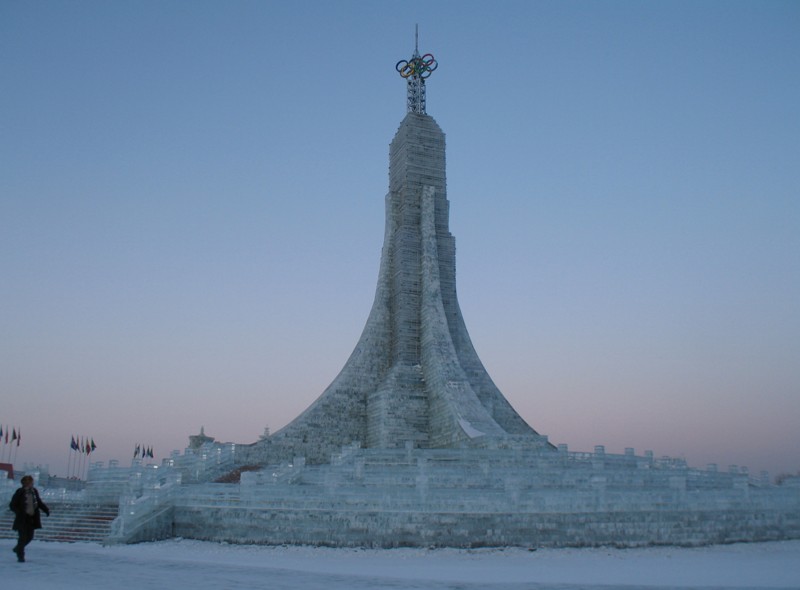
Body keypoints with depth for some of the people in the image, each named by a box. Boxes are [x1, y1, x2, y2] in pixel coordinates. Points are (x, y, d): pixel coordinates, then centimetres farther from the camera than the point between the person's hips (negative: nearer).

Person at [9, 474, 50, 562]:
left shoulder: (34, 491, 4)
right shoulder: (20, 492, -11)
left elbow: (39, 502, 17)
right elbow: (12, 505, -7)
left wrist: (46, 509, 4)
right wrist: (19, 512, -21)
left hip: (32, 518, 6)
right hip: (22, 519, -5)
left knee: (30, 537, 10)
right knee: (23, 537, -4)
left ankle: (18, 549, 36)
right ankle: (20, 555, 10)